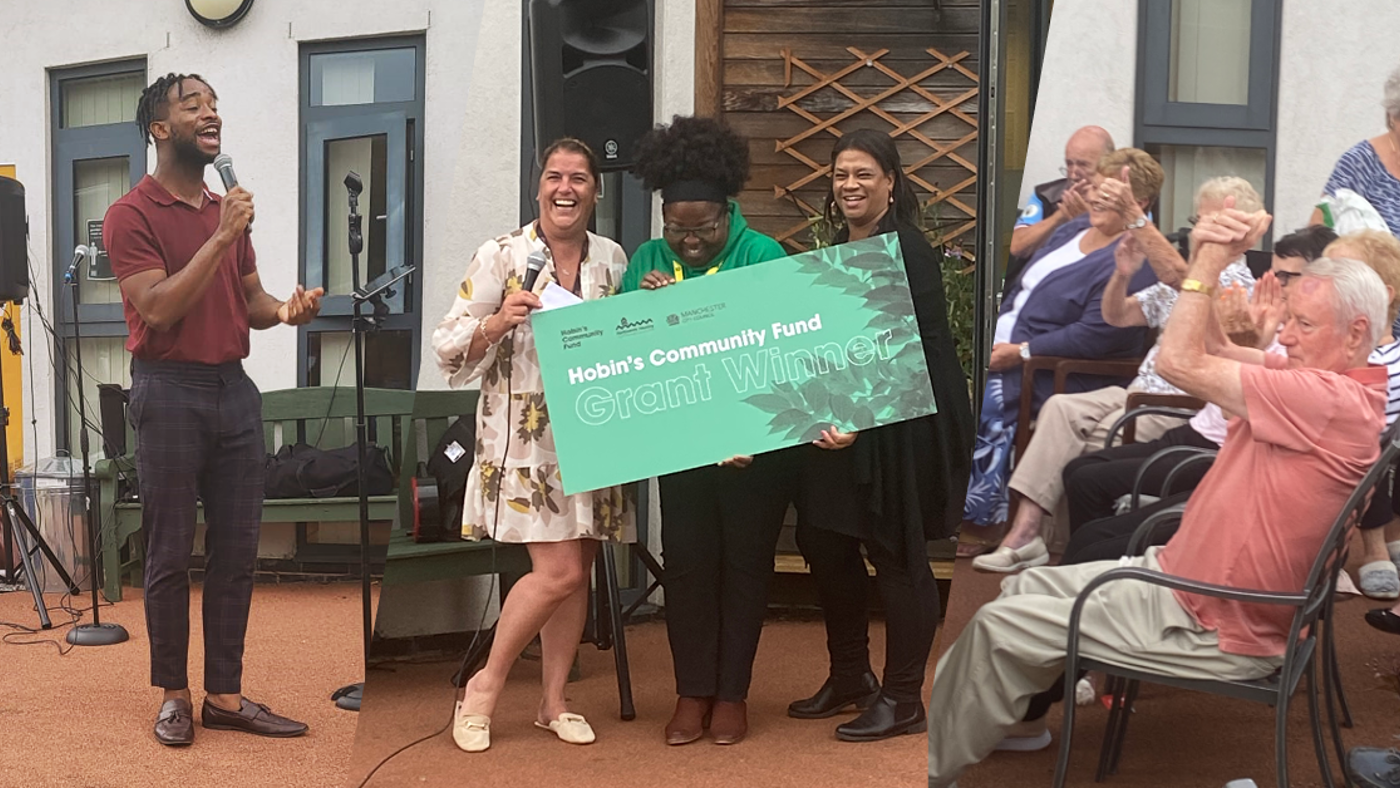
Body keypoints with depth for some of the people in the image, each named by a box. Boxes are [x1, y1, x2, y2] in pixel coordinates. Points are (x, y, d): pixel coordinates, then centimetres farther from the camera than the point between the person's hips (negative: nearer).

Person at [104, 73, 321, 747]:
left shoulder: (228, 209, 15)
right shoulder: (132, 215, -5)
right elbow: (159, 310, -16)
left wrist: (286, 309, -4)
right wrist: (221, 237, -18)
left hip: (234, 389, 6)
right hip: (170, 391, -6)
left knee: (236, 552, 6)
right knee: (171, 554, 1)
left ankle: (225, 695, 14)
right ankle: (173, 695, 14)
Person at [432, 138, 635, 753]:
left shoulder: (613, 259, 9)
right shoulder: (500, 256, -4)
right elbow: (448, 346, -6)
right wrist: (499, 322, -23)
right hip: (525, 438, -5)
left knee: (578, 571, 8)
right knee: (558, 571, -11)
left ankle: (554, 702, 23)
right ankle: (485, 685, 11)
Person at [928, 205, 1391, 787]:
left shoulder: (1337, 401, -25)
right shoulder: (1310, 381, 6)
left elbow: (1180, 363, -26)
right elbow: (1204, 351, 3)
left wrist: (1209, 265, -14)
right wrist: (1207, 261, -12)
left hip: (1210, 631, -10)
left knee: (1001, 626, -9)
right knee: (1023, 588, 13)